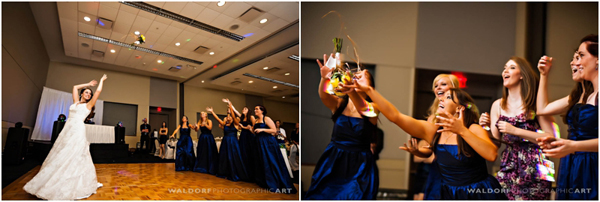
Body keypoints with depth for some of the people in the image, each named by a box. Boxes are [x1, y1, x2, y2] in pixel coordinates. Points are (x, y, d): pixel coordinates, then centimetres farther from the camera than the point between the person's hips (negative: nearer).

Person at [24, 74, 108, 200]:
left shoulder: (88, 104, 6)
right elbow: (75, 87, 28)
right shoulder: (76, 102, 18)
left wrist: (102, 80, 12)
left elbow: (98, 91, 0)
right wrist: (88, 84, 31)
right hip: (67, 130, 6)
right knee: (59, 158, 7)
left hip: (78, 131, -5)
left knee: (72, 158, -8)